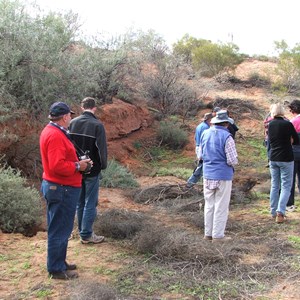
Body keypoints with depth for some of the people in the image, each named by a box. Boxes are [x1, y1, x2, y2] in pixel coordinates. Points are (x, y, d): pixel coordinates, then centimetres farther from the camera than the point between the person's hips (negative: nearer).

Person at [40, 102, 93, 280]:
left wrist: (78, 162, 7)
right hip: (62, 189, -11)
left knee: (59, 229, 19)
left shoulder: (52, 131, 12)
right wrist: (78, 167, -16)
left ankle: (59, 263, 30)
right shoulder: (55, 135, -21)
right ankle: (56, 269, 10)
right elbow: (57, 165, -29)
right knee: (60, 230, 0)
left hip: (57, 187, 11)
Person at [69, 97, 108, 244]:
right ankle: (86, 235, 9)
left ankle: (82, 231, 26)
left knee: (80, 203, 17)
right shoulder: (97, 125, -15)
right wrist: (103, 165, 1)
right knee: (90, 203, 4)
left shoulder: (73, 123, 0)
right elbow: (102, 148, -15)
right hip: (92, 171, -5)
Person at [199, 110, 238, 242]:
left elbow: (201, 155, 12)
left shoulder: (205, 134, 4)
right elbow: (232, 160, -16)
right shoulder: (227, 137, -15)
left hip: (207, 175, 6)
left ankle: (208, 233, 22)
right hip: (223, 176, -6)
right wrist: (235, 161, 5)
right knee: (221, 206, 5)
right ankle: (218, 235, 11)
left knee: (209, 205, 15)